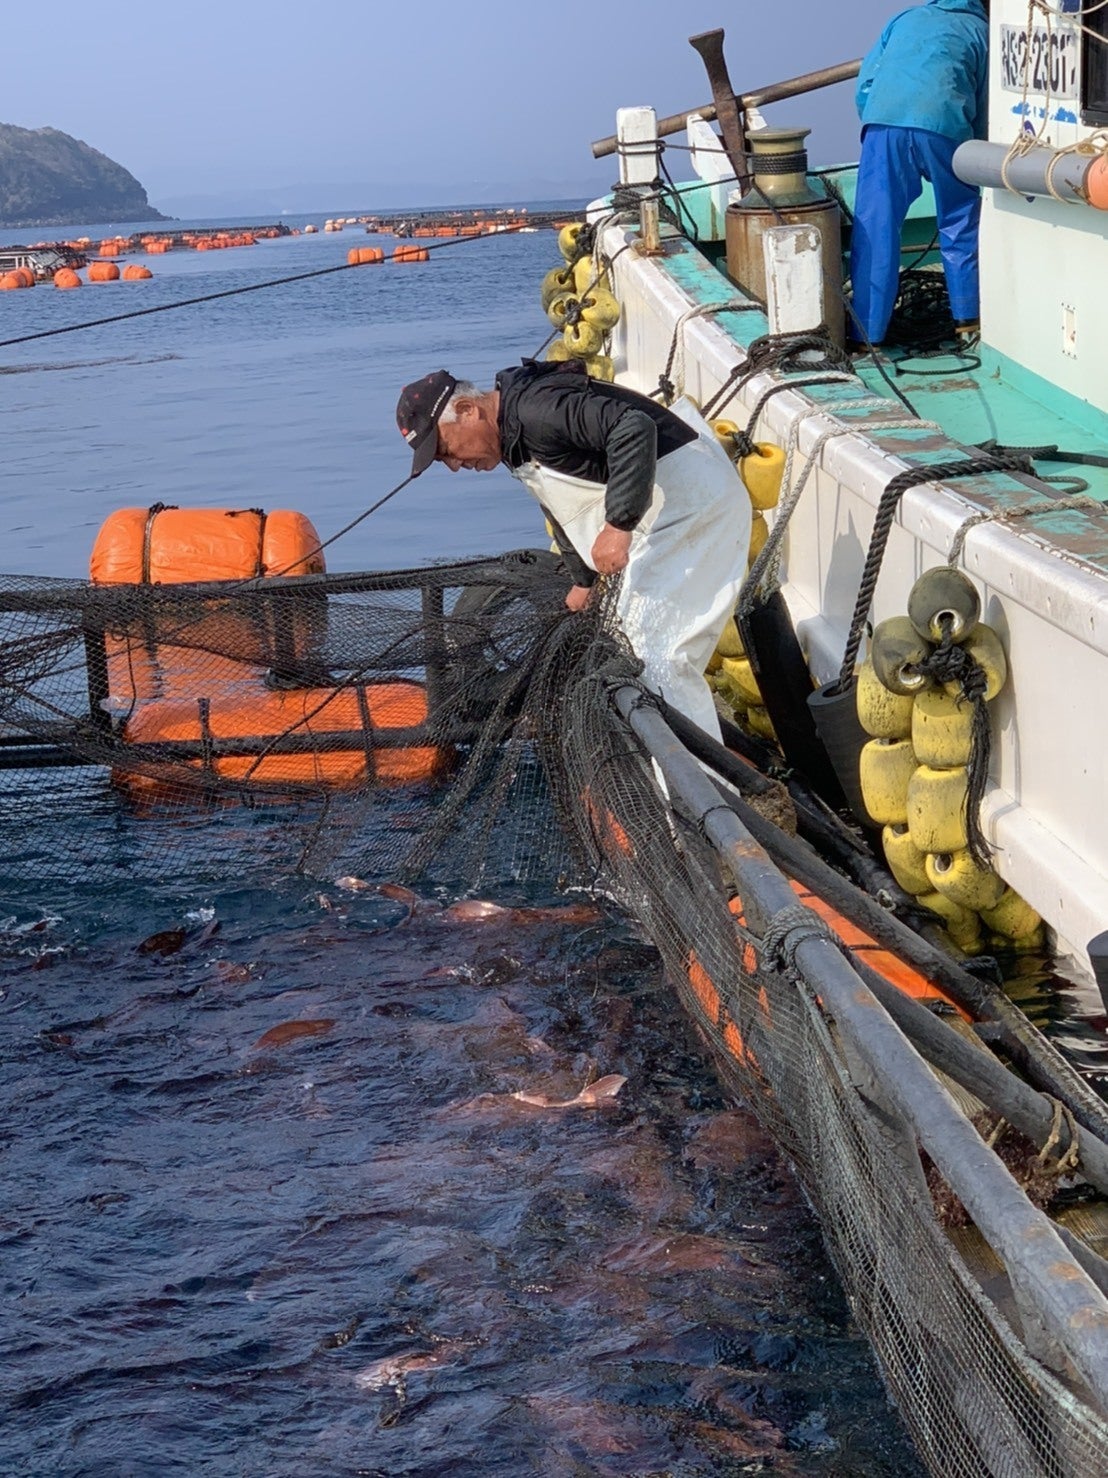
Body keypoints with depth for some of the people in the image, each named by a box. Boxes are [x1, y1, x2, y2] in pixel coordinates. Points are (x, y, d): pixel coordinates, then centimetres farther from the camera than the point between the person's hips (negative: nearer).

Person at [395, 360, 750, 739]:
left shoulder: (534, 409, -22)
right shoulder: (513, 438, 13)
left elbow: (634, 428, -33)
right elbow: (565, 508, 27)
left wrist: (618, 525, -32)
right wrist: (583, 580, 32)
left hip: (693, 501, -11)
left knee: (659, 655, -15)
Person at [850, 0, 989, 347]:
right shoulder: (982, 32, 24)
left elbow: (865, 83, 22)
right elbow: (985, 111, 19)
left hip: (883, 122, 1)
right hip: (942, 126, -1)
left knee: (875, 231, 3)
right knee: (960, 227, 16)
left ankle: (867, 332, 1)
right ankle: (967, 316, 24)